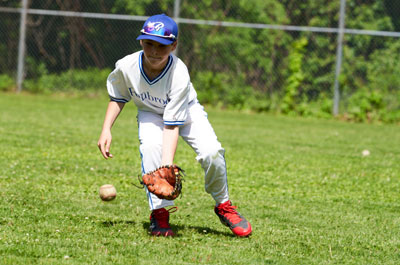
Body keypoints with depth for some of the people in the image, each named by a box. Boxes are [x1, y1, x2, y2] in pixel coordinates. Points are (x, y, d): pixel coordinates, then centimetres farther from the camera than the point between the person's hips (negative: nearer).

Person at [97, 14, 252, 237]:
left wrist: (167, 166, -45)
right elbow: (118, 98, -2)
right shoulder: (126, 67, -26)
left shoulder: (179, 74, -35)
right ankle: (159, 213, -19)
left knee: (211, 152, -26)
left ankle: (223, 206, 2)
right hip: (150, 113, 2)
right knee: (151, 145, -32)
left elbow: (172, 125, -36)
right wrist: (106, 130, -14)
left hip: (186, 110, -2)